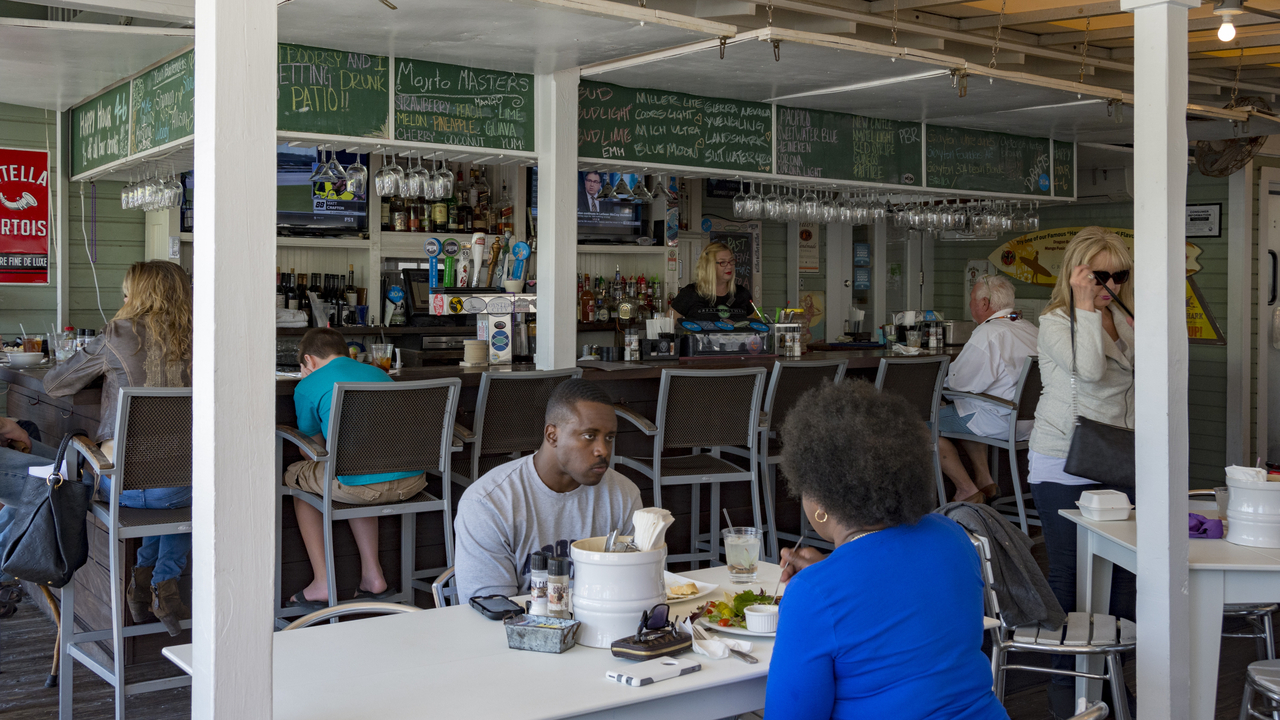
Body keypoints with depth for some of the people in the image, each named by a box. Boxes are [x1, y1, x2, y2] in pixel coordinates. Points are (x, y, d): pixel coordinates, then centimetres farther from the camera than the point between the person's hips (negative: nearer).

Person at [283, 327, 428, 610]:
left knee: (295, 475, 24)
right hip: (414, 481, 6)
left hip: (364, 487, -6)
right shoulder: (378, 373, 23)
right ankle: (373, 577, 31)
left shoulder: (308, 387, 7)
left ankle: (322, 584, 19)